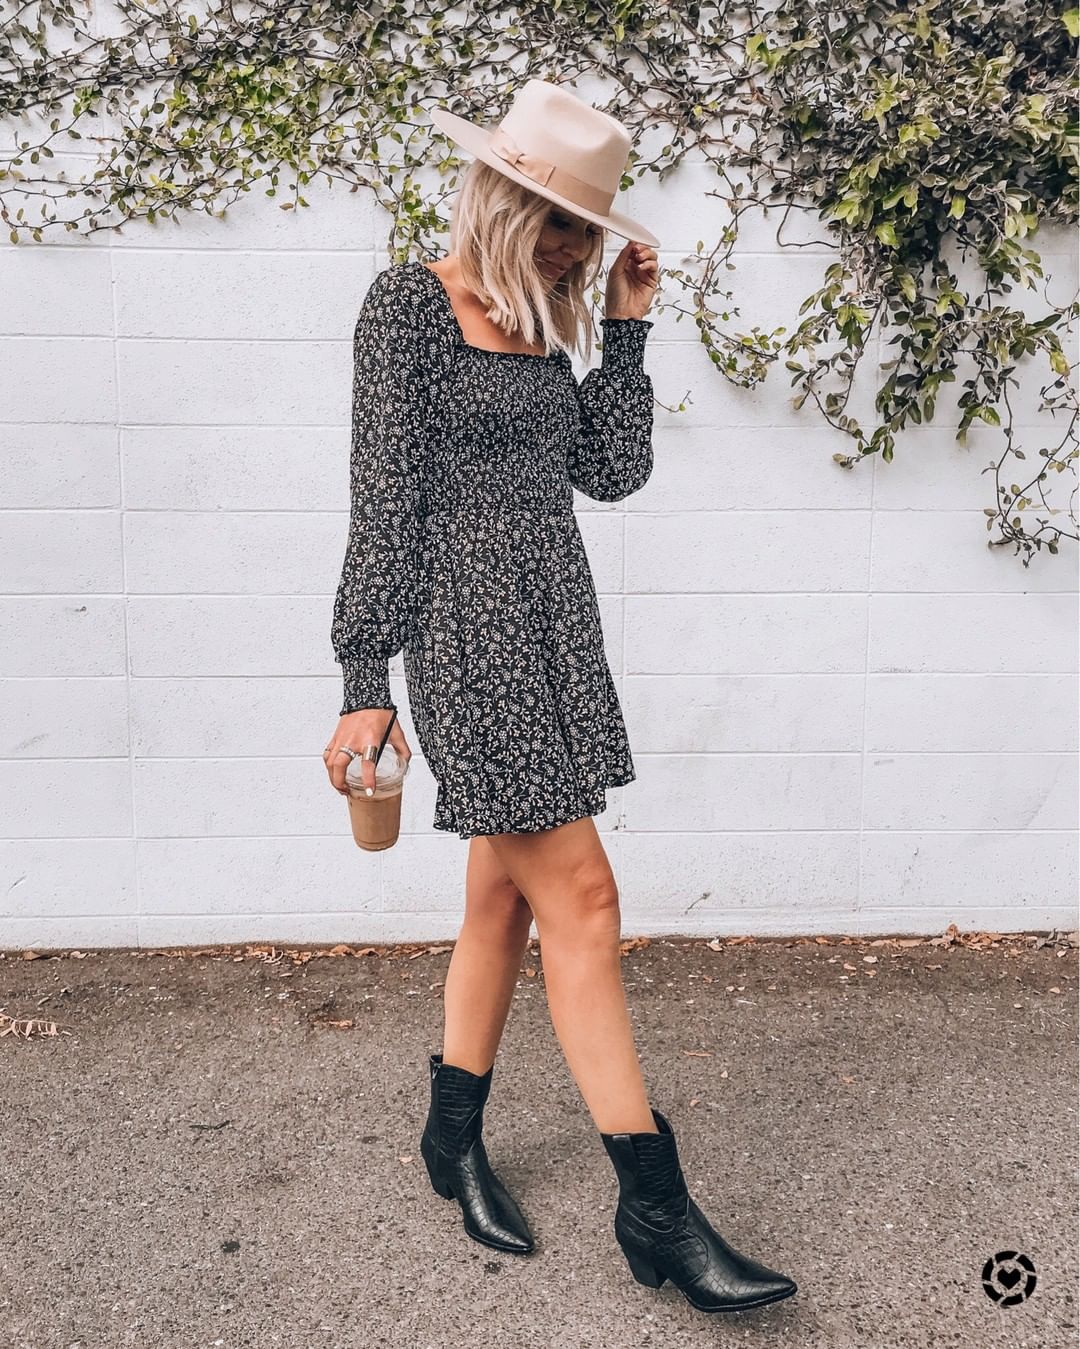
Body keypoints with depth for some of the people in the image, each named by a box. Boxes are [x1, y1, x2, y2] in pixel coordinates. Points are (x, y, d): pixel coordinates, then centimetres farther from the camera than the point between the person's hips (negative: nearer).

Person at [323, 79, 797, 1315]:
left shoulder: (538, 322, 14)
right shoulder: (410, 305, -7)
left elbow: (613, 470, 10)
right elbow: (383, 502, -12)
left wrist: (627, 328, 5)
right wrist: (365, 683, -14)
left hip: (552, 623, 8)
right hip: (470, 628, -8)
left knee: (505, 894, 13)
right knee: (580, 898, -9)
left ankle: (453, 1134, 29)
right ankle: (654, 1210, -1)